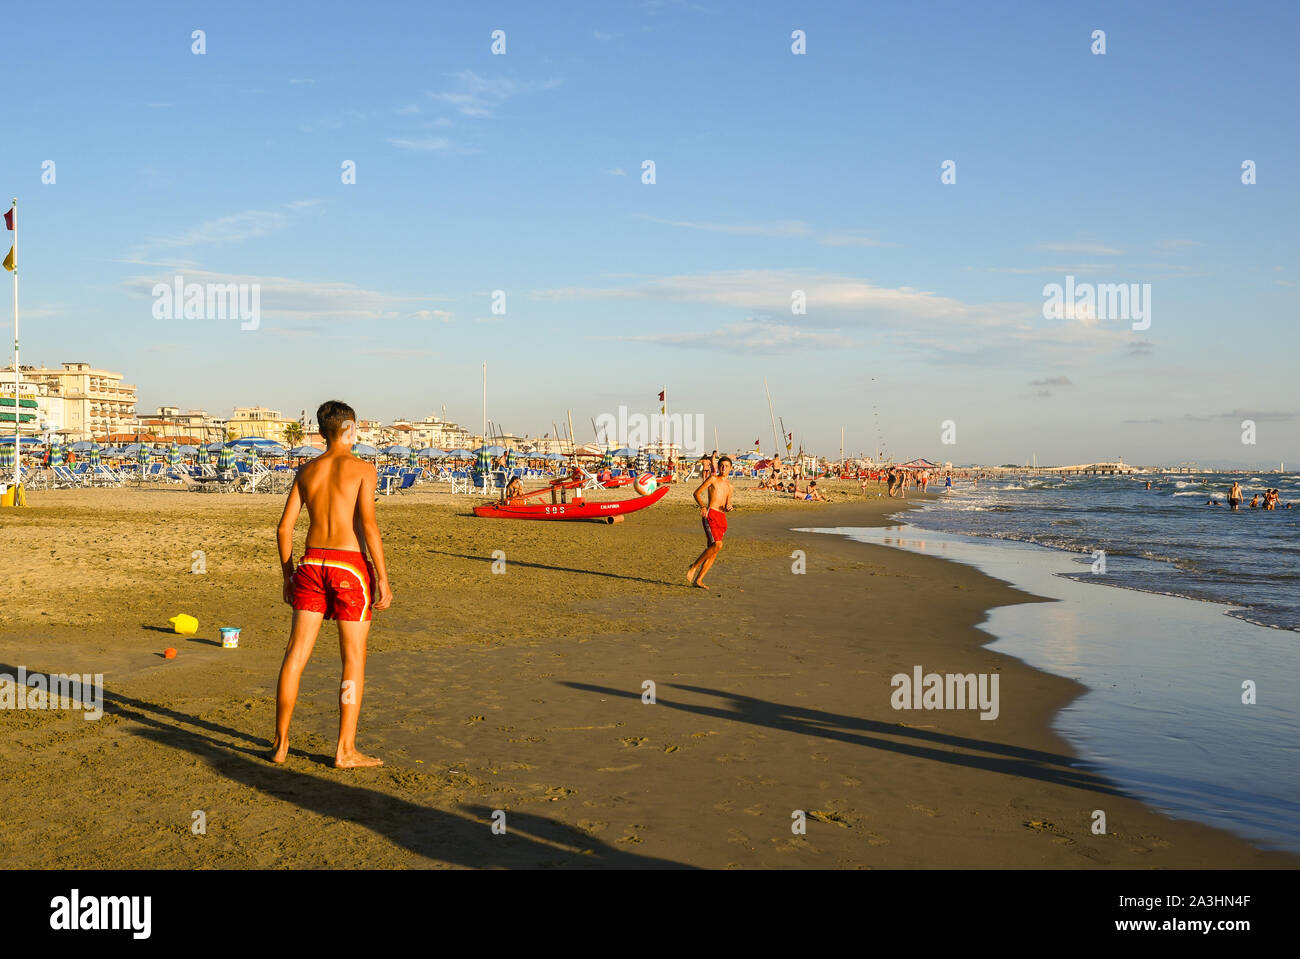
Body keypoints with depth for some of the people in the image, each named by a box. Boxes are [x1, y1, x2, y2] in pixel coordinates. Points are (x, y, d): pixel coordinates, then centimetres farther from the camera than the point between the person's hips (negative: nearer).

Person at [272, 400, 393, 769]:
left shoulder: (306, 470, 11)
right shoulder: (362, 469, -4)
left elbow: (284, 527, 9)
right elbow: (368, 523, -14)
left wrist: (288, 576, 18)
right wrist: (383, 578, -12)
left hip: (312, 563, 5)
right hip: (350, 566, -5)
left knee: (296, 654, 8)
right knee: (354, 660, 3)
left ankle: (280, 743, 13)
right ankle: (346, 751, 5)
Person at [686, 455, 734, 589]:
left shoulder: (729, 485, 21)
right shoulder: (713, 479, 3)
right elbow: (697, 493, 0)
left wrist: (728, 507, 2)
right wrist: (703, 506, -17)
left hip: (722, 518, 7)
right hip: (710, 514, -7)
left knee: (713, 551, 1)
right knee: (717, 545, -23)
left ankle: (698, 579, 6)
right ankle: (694, 566, -8)